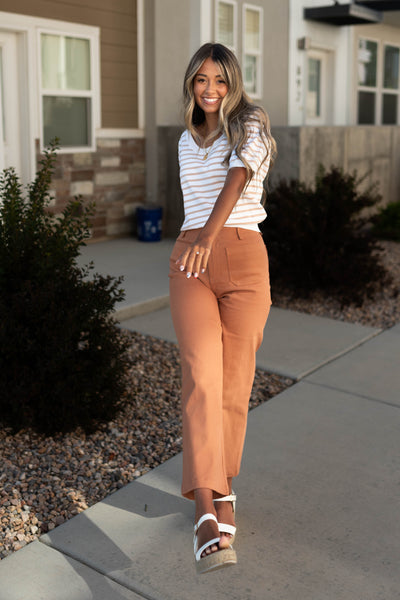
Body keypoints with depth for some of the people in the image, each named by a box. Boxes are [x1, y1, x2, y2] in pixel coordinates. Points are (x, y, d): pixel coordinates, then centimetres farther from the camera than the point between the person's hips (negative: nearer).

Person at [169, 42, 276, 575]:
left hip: (245, 256, -2)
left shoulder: (251, 127, 4)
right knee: (201, 375, -17)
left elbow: (236, 181, -17)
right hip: (191, 263, 3)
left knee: (234, 382, 3)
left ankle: (222, 486, 26)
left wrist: (209, 236, -34)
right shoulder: (187, 142, 21)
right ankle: (206, 513, -24)